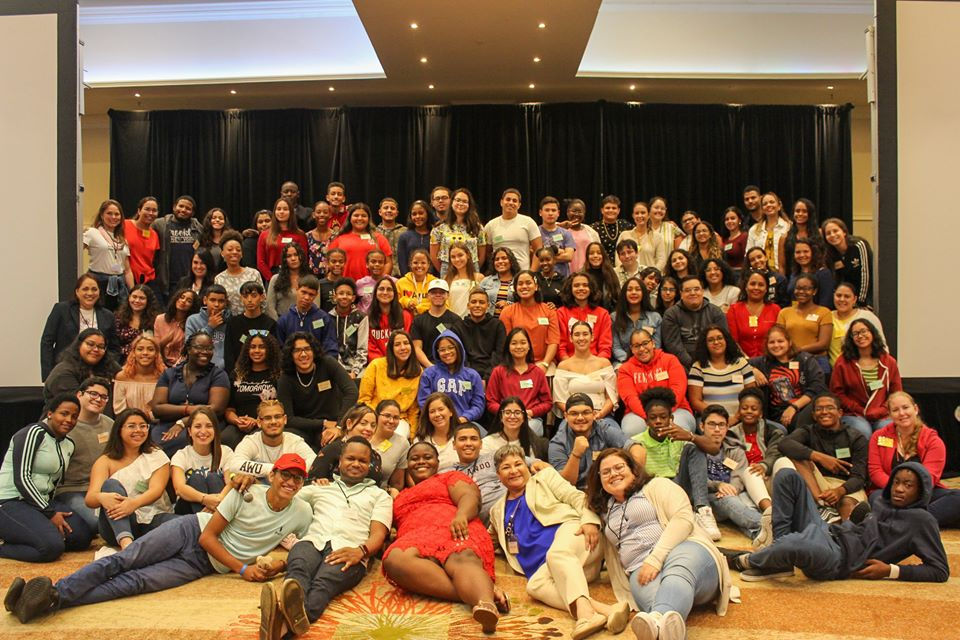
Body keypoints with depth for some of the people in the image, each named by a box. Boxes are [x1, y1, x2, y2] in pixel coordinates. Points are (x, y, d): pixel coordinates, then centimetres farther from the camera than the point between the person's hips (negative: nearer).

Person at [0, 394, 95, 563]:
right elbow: (22, 479, -17)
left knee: (84, 536, -12)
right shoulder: (33, 433, -11)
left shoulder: (68, 445, 14)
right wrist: (49, 513, -17)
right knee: (53, 546, -29)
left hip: (42, 501, 8)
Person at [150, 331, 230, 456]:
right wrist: (188, 409, -10)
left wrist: (182, 423, -13)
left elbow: (216, 408, -5)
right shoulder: (169, 374, 17)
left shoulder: (218, 374, 9)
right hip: (168, 426, 2)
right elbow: (156, 408, 5)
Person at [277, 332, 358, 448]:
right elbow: (287, 419, -8)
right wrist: (323, 424, -14)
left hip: (333, 424, -1)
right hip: (303, 429, 1)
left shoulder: (328, 364, -5)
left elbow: (351, 392, -16)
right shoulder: (286, 379, -4)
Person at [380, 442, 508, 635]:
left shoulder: (451, 477, 24)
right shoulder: (400, 496, 40)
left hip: (455, 532, -2)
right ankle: (483, 592, -49)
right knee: (396, 559, -36)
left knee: (463, 559, -40)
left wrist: (461, 515, -17)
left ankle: (487, 605, -73)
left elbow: (469, 497, 4)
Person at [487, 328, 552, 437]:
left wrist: (530, 412, -4)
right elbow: (491, 403, 8)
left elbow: (547, 402, 13)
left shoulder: (538, 372, 14)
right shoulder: (498, 372, 11)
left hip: (532, 419, 1)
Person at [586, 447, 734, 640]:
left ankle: (658, 619, -77)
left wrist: (656, 558, -15)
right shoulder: (605, 511, 32)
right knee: (655, 597, -39)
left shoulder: (657, 486, 15)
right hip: (642, 570, 3)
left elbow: (684, 519, -1)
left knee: (677, 573, -44)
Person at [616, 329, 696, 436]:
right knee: (631, 430, -34)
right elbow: (630, 397, -5)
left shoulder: (670, 360, 10)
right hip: (640, 414, 0)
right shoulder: (625, 369, 10)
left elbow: (678, 390, -3)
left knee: (679, 427, -35)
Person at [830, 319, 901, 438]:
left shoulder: (889, 362, 9)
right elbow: (836, 393, 1)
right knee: (863, 432, -32)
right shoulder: (843, 362, 2)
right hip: (853, 415, -2)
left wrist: (883, 410, -6)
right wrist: (860, 410, -7)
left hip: (882, 416, 2)